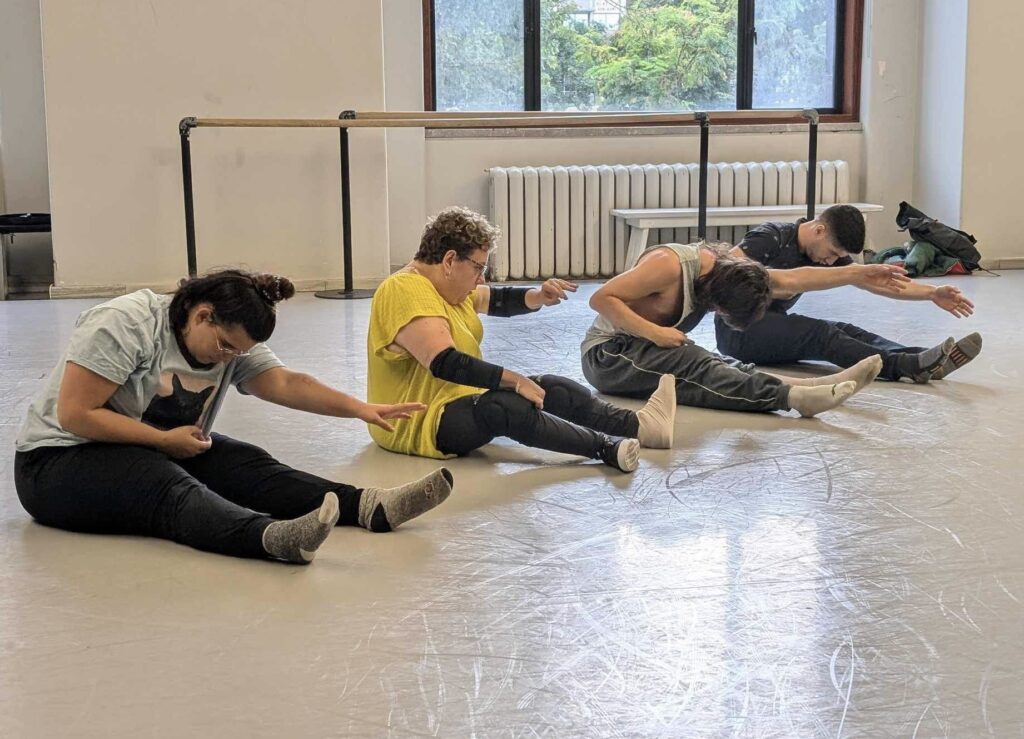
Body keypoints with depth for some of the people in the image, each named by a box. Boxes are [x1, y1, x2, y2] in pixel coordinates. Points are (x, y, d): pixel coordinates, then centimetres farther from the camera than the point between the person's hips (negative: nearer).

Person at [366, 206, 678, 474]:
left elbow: (500, 300, 23)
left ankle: (639, 426, 4)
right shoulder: (406, 292, -22)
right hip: (421, 424, -11)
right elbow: (445, 363, -32)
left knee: (553, 389, 2)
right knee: (506, 406, -35)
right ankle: (609, 448, -34)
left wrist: (539, 297, 1)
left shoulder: (448, 284, 9)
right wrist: (515, 380, -31)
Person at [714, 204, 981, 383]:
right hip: (737, 329, -7)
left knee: (845, 331, -16)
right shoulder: (770, 238, -14)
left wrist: (931, 292, -11)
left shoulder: (829, 254, 7)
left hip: (772, 327, 7)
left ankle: (922, 360, -34)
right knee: (818, 333, -28)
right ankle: (907, 366, -42)